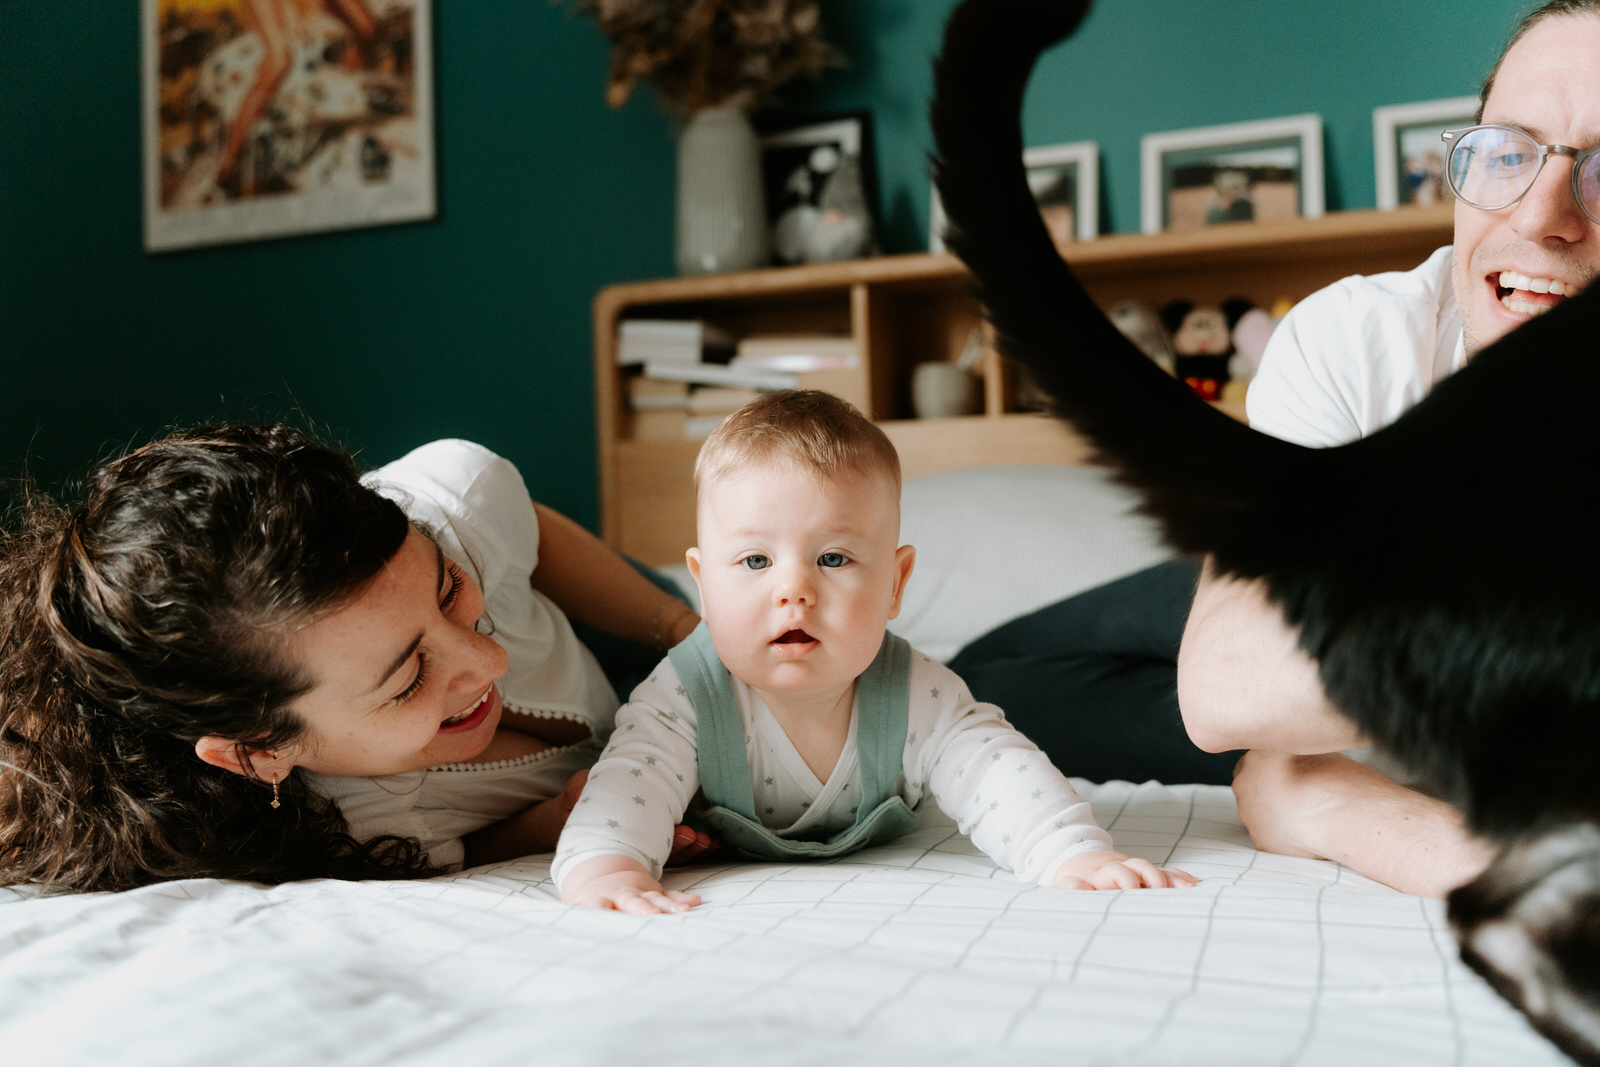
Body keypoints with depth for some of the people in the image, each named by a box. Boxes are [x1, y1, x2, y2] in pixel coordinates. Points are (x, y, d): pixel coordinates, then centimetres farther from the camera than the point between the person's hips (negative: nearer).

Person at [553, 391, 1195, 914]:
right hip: (729, 869, 1)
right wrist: (601, 866, -72)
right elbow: (632, 782, -48)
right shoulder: (681, 702, -38)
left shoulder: (919, 700, -32)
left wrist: (1077, 855, -53)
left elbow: (998, 775, -34)